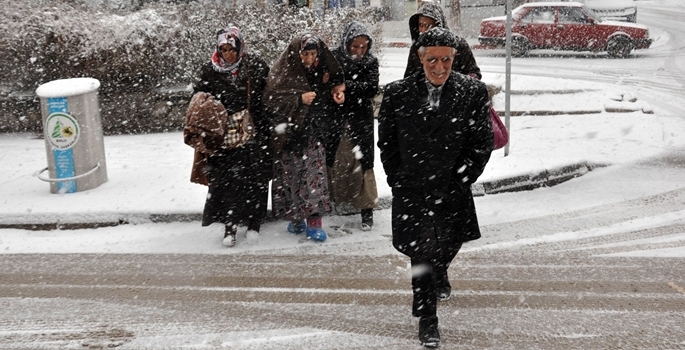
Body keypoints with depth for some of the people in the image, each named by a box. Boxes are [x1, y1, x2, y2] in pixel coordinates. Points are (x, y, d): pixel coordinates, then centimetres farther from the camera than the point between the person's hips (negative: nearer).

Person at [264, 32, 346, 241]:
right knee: (291, 176, 4)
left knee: (315, 176, -3)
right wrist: (299, 99, -24)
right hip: (289, 133, -3)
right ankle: (295, 218, 19)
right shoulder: (281, 71, -8)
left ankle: (314, 222, 1)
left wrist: (336, 92, -3)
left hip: (313, 133, 3)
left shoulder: (321, 69, 5)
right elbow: (271, 99, -16)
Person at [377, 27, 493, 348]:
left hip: (452, 189, 2)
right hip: (411, 190, -1)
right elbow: (386, 142, 4)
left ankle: (440, 273, 57)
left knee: (449, 243, 20)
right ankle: (427, 318, 11)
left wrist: (461, 182, -6)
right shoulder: (397, 93, -5)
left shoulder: (473, 92, -5)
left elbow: (482, 143, -2)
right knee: (421, 251, -4)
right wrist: (398, 181, 0)